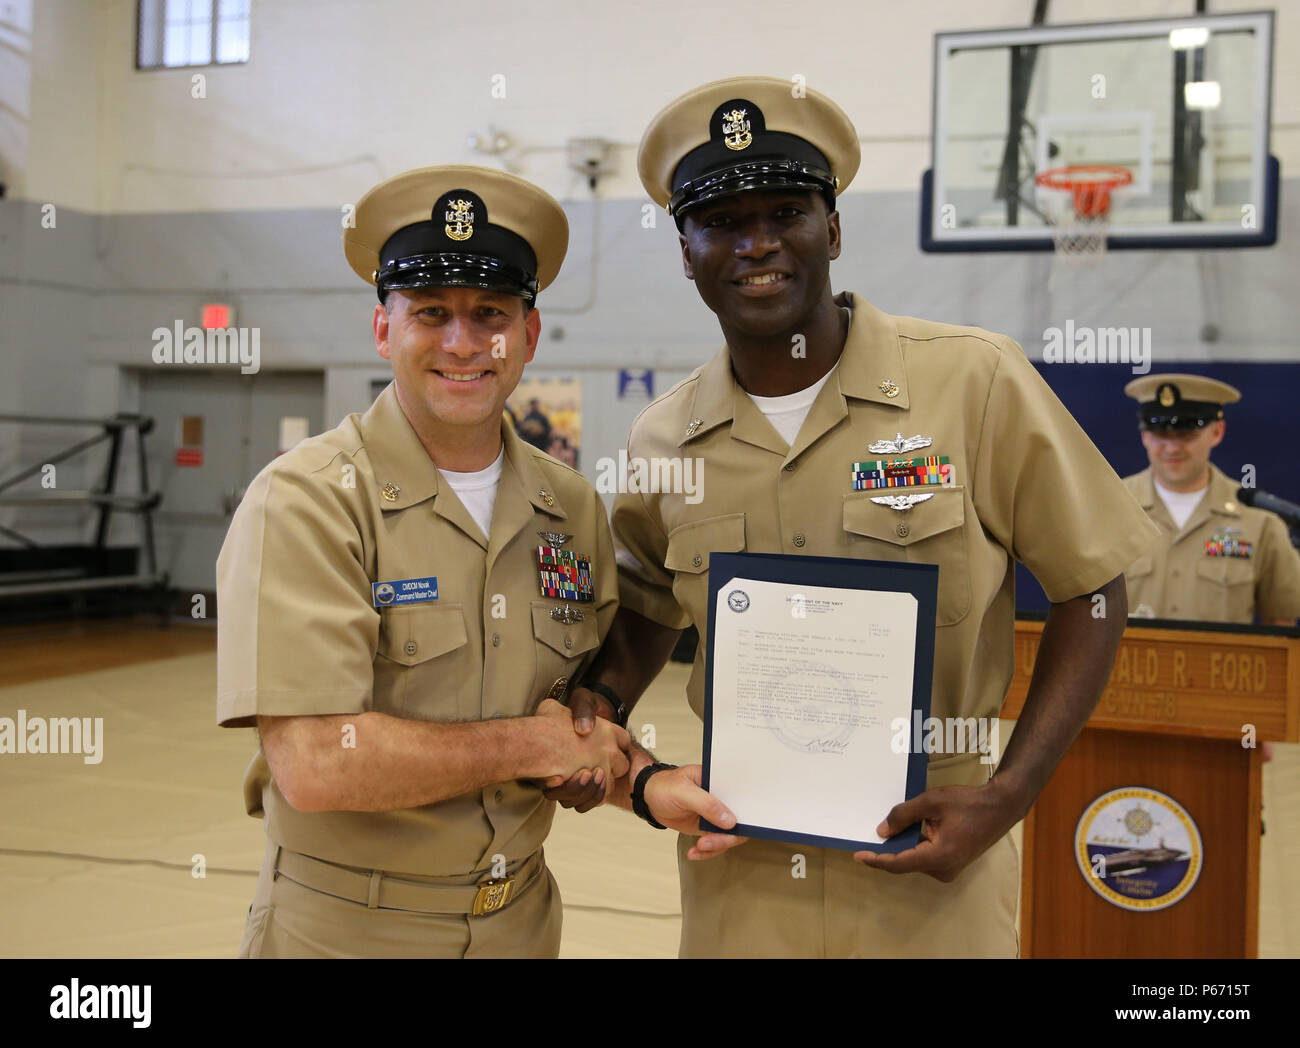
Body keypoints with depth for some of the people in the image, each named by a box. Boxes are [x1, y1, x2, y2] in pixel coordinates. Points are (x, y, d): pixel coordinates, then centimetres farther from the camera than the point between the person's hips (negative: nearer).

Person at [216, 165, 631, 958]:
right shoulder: (303, 502, -17)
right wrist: (530, 743, -16)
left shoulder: (574, 510, 0)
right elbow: (314, 765, -26)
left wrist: (650, 784, -13)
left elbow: (596, 716, 9)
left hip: (523, 922, 5)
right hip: (344, 929, -5)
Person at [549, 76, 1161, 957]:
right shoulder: (663, 440, -1)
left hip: (929, 865, -2)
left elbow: (1089, 587, -4)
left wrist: (1011, 793, -12)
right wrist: (601, 703, -4)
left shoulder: (977, 382, -10)